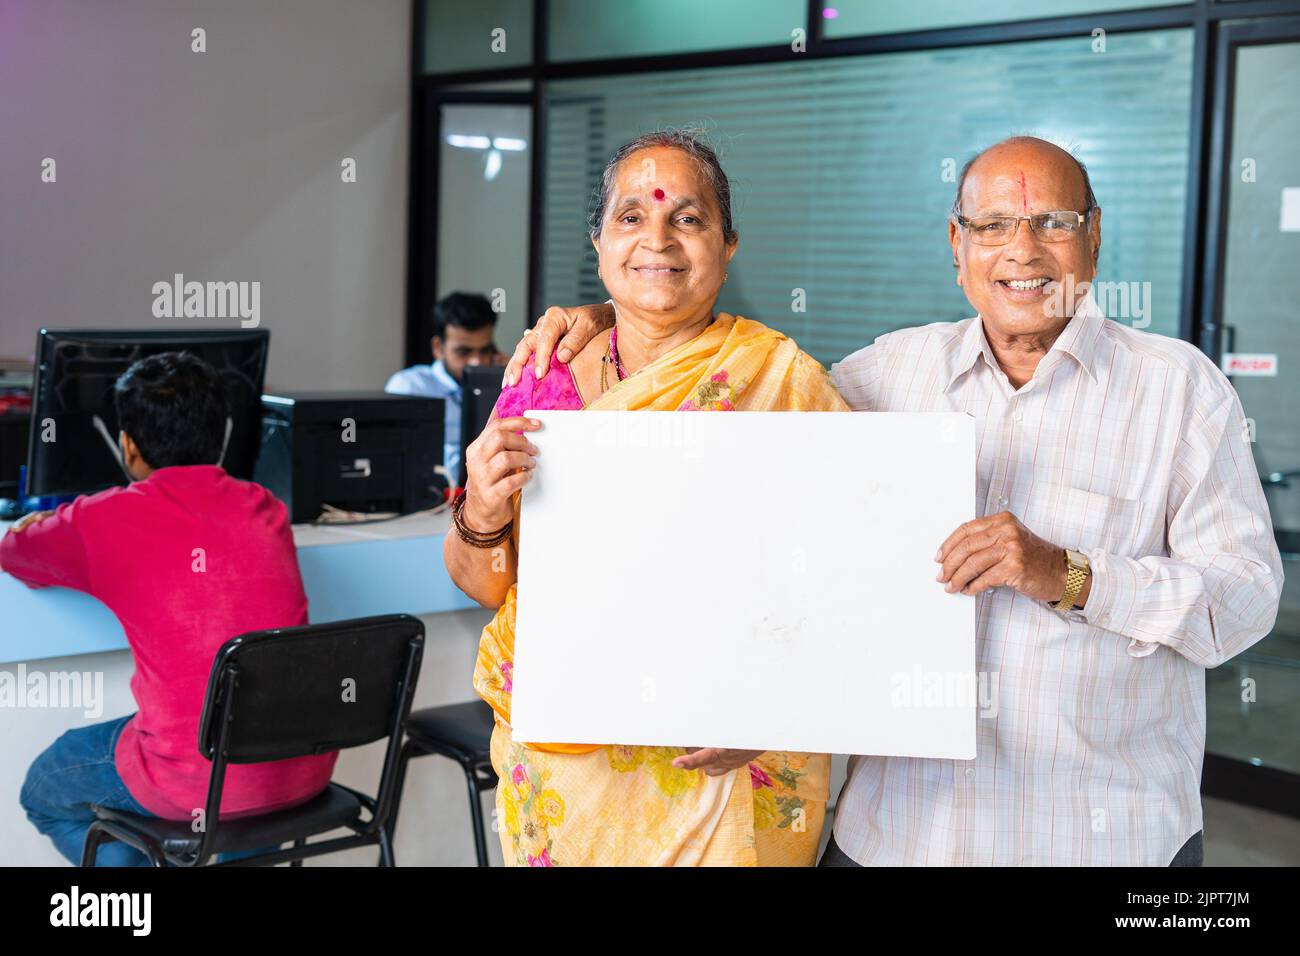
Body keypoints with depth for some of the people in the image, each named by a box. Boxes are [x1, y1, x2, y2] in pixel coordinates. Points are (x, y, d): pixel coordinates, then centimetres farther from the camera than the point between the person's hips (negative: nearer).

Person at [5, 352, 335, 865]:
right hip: (306, 772, 4)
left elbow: (12, 551, 16)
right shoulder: (265, 509, 6)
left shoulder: (105, 523, -6)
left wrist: (43, 529, 39)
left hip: (197, 784, -4)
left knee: (43, 794, 25)